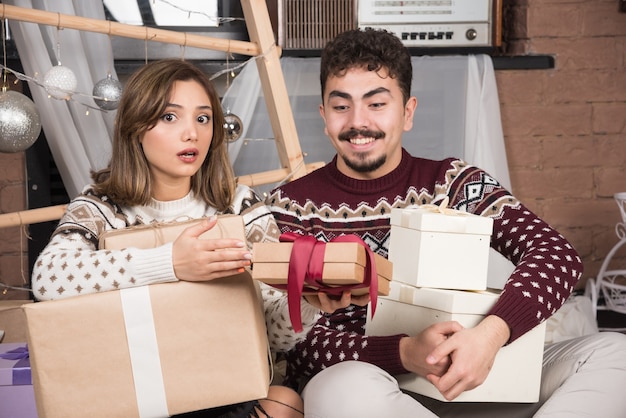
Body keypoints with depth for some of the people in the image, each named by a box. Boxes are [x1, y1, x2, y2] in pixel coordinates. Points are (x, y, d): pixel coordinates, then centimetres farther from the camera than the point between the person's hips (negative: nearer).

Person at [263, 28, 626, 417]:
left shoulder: (452, 183, 5)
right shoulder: (291, 206, 0)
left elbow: (557, 254, -9)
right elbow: (301, 341, -9)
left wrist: (490, 334, -29)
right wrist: (405, 353, -28)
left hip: (462, 386, 3)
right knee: (347, 385, -38)